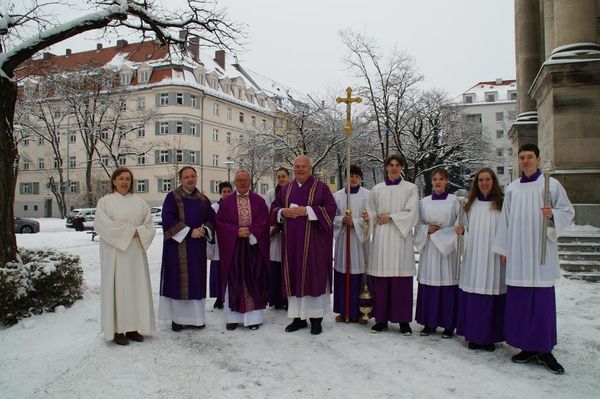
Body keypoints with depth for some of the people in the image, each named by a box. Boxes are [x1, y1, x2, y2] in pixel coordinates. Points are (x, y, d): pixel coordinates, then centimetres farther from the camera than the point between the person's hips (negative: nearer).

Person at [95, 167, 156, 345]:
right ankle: (117, 330, 5)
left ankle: (133, 328, 15)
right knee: (117, 288, -2)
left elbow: (150, 226, 7)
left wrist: (138, 233, -13)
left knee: (136, 287, 5)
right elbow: (102, 226, -12)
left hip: (136, 253, 4)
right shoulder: (105, 202, 1)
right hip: (114, 253, -4)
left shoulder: (139, 202, 11)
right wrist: (129, 232, -14)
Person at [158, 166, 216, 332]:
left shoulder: (203, 199, 12)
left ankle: (195, 317, 14)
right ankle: (177, 318, 8)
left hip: (197, 247, 4)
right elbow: (168, 219, -12)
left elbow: (212, 219, 12)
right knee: (178, 281, -1)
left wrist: (205, 230, -9)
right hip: (177, 246, -4)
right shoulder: (172, 197, -2)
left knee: (196, 281, 6)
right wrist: (189, 232, -17)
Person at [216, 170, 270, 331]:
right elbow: (220, 222, -1)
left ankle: (253, 317, 11)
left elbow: (264, 221, -1)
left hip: (254, 246, 0)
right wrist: (237, 231, -13)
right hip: (233, 247, 0)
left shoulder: (259, 201, 5)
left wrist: (250, 232, -14)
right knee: (234, 281, 3)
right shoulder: (227, 202, 4)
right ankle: (233, 317, 12)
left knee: (253, 281, 3)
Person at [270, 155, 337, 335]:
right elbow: (274, 207, 16)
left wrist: (307, 210, -16)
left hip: (314, 241, -4)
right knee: (294, 277, 5)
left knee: (314, 277, -2)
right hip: (292, 241, 4)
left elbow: (330, 209, -8)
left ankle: (316, 318, 8)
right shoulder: (285, 189, 14)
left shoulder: (321, 188, 1)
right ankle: (298, 317, 15)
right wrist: (283, 212, -7)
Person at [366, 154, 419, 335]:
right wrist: (369, 217, -9)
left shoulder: (410, 188, 5)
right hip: (381, 239, 2)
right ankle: (381, 318, 12)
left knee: (402, 278, -2)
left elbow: (412, 214, -4)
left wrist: (390, 216, -8)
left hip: (401, 237, -2)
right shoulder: (376, 189, 11)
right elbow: (371, 213, 12)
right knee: (380, 279, 1)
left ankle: (403, 320, 8)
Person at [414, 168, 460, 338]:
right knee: (428, 284, 3)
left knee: (447, 284, -1)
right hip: (429, 248, 3)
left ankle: (449, 325, 10)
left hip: (447, 247, -3)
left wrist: (441, 232, -11)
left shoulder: (453, 201, 1)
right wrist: (427, 229, -8)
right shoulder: (424, 202, 9)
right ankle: (429, 323, 14)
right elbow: (417, 225, 11)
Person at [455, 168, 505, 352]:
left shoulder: (501, 203, 2)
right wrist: (461, 230, -1)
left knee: (492, 294, -2)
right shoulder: (471, 204, 13)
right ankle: (474, 336, 11)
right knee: (473, 296, 2)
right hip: (473, 256, 3)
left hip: (493, 257, -3)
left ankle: (490, 337, 9)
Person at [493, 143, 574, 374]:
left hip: (541, 251, -3)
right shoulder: (512, 189, 13)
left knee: (543, 299, -3)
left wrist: (553, 215, -17)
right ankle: (528, 347, 15)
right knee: (519, 300, 3)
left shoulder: (551, 184, 3)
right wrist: (503, 249, 11)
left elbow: (568, 212, 5)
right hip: (517, 253, 3)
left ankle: (544, 350, 8)